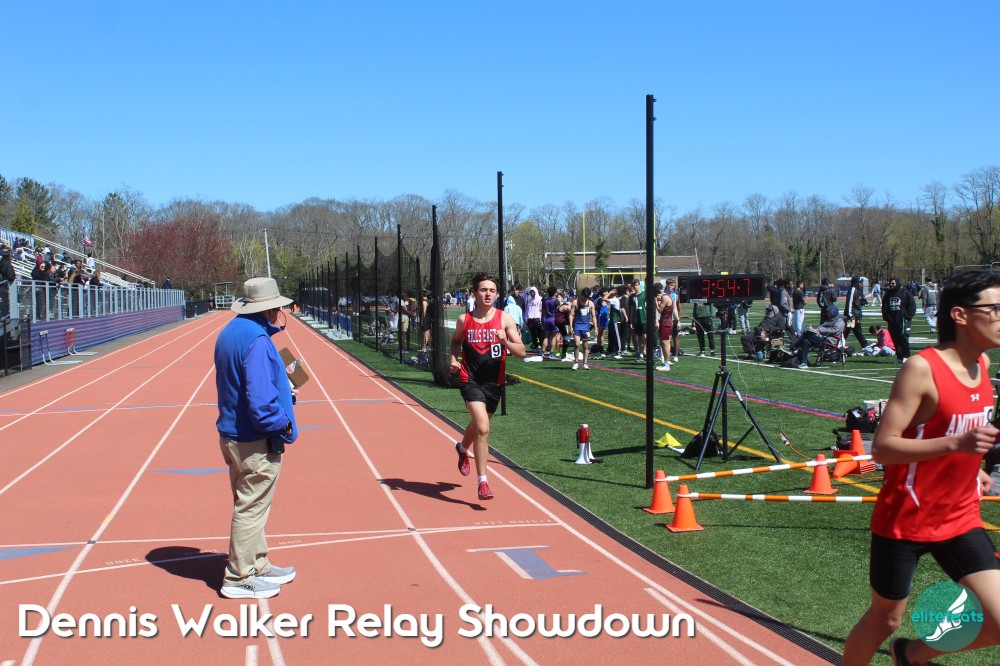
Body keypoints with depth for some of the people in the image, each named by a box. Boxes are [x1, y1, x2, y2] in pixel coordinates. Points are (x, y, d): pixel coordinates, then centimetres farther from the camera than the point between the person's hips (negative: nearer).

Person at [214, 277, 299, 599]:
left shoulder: (230, 333, 9)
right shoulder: (256, 339, -22)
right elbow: (260, 398, -27)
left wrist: (280, 383, 12)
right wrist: (284, 424, -14)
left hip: (232, 435, 10)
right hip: (256, 440, -10)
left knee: (249, 505, 20)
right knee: (252, 508, 1)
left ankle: (257, 566, 34)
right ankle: (239, 579, 11)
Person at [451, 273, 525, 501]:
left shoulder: (504, 319, -5)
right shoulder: (464, 320, -3)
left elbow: (521, 352, -6)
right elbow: (456, 340, 18)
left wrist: (505, 341, -24)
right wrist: (454, 358, -1)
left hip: (494, 382, 3)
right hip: (471, 380, -3)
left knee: (478, 424, 23)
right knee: (482, 428, -19)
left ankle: (463, 448, 58)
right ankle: (483, 482, -12)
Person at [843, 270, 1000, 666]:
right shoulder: (921, 368, -21)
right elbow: (882, 447, -25)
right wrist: (955, 444, -35)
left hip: (960, 519, 6)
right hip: (905, 520, -6)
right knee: (885, 620, 10)